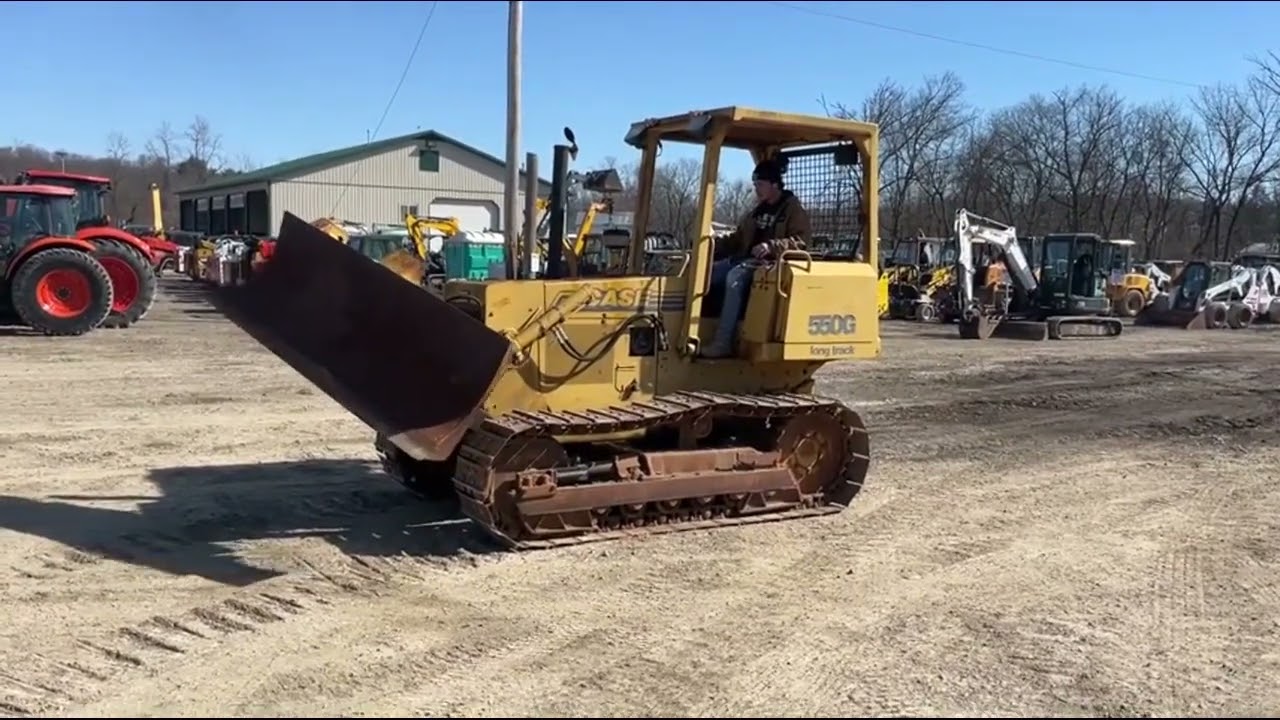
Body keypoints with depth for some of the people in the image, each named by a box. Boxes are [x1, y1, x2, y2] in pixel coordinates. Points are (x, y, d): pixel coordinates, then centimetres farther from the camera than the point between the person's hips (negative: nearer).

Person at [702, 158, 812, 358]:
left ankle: (723, 343, -38)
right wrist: (713, 245, 10)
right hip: (745, 259, 8)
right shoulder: (757, 211, 22)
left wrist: (771, 246, -27)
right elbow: (738, 238, 26)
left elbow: (801, 241, -13)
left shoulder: (794, 209, -1)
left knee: (735, 277, -35)